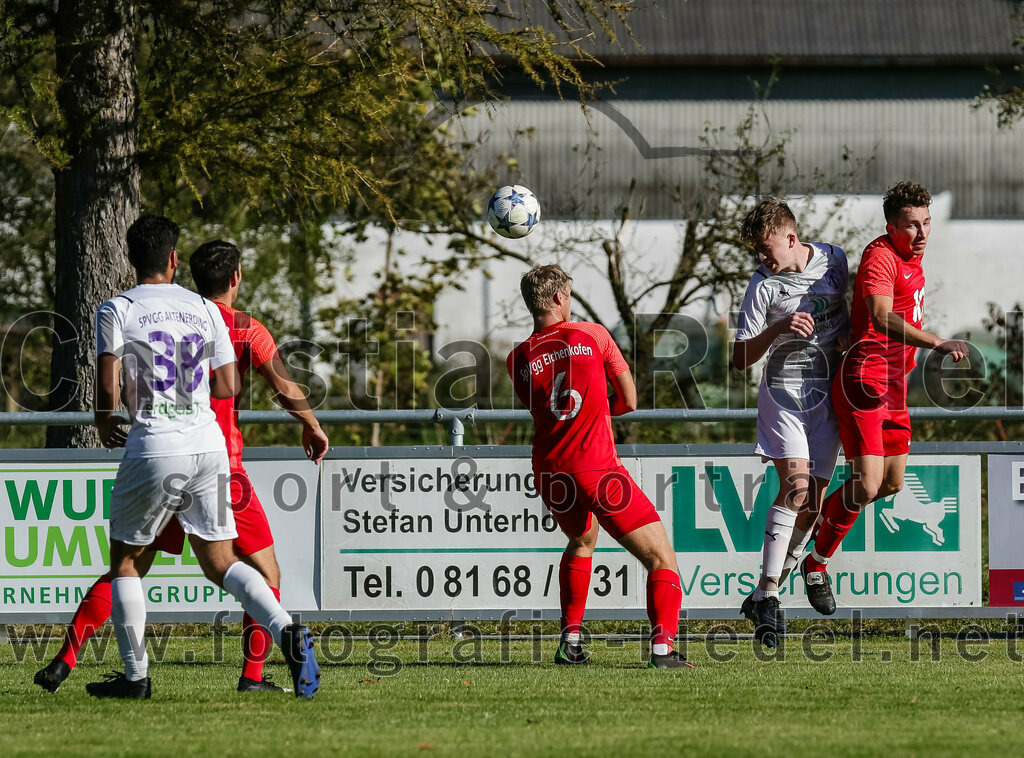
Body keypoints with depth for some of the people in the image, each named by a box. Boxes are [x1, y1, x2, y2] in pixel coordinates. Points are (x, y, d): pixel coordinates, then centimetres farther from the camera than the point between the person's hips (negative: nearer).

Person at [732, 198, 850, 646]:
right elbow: (741, 358, -7)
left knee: (812, 505, 0)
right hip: (783, 393, -4)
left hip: (827, 396, 4)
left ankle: (765, 595, 14)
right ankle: (767, 598, -24)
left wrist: (848, 335, 0)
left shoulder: (835, 261, 2)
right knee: (796, 486, -22)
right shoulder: (764, 285, -7)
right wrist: (777, 329, -23)